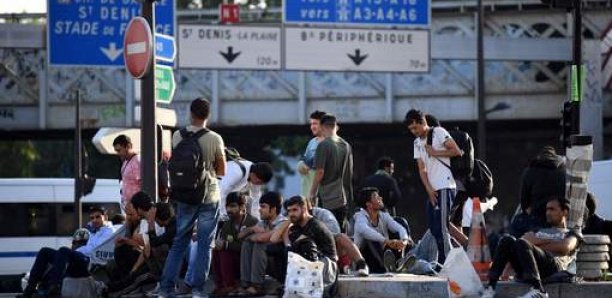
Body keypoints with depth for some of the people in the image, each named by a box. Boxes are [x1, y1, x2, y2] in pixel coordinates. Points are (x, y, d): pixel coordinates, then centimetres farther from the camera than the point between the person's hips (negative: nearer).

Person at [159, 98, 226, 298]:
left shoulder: (178, 136, -4)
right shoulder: (215, 139, -9)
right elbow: (222, 171, -1)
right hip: (209, 197, -2)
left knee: (179, 243, 11)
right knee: (205, 244, 5)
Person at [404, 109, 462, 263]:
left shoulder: (438, 132, -2)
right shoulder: (417, 142, 18)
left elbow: (457, 151, -10)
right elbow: (422, 169, 11)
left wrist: (435, 153, -8)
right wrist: (429, 189, -2)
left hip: (445, 187, -8)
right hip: (432, 190, 8)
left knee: (441, 227, -12)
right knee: (433, 227, 5)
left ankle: (445, 262, -12)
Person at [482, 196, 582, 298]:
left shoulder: (571, 234, 24)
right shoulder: (539, 231, 40)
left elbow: (565, 248, 1)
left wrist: (539, 244, 4)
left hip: (553, 264, -5)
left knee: (522, 244, -32)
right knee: (507, 240, -21)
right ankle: (490, 286, -34)